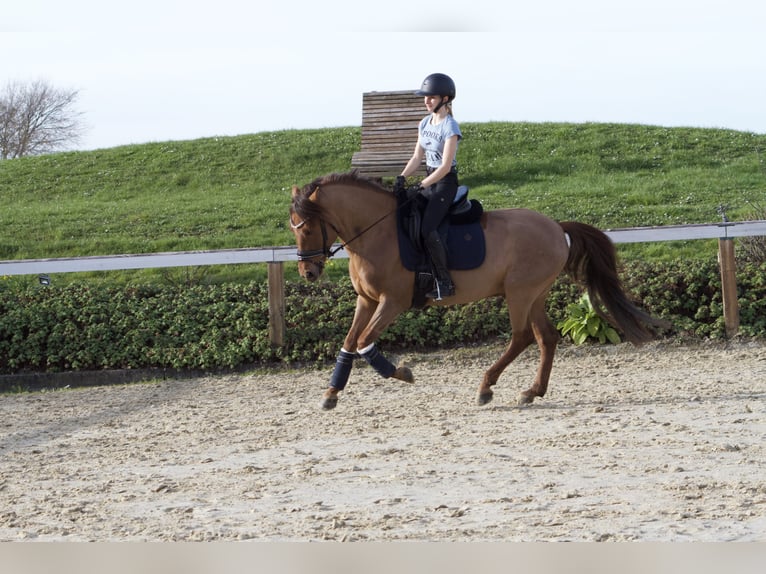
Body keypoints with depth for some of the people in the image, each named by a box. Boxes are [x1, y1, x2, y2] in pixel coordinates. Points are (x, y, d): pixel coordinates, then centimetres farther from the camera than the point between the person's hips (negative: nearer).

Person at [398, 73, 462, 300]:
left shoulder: (450, 127, -15)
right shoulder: (425, 124, 9)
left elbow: (445, 166, -19)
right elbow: (417, 157, 12)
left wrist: (421, 186, -22)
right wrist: (402, 177, -4)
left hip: (445, 182, -8)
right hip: (429, 181, 9)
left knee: (427, 229, -24)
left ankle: (444, 282, -17)